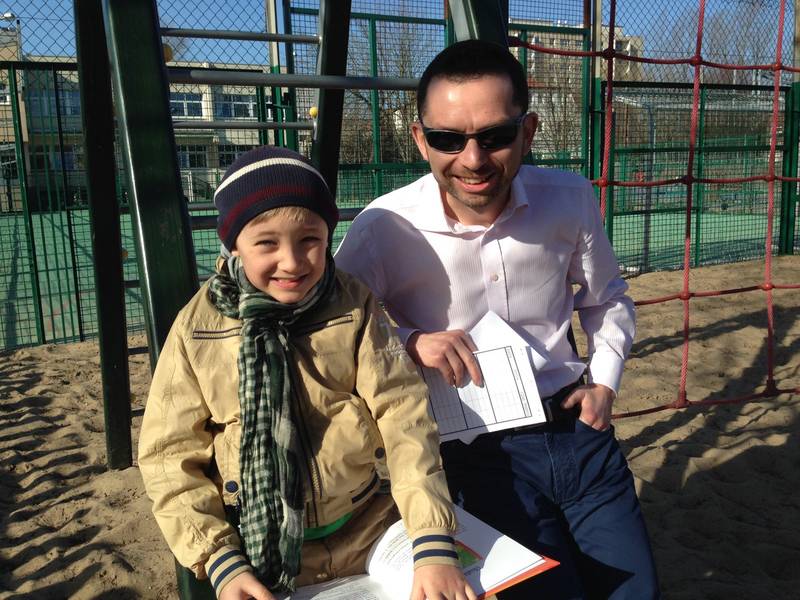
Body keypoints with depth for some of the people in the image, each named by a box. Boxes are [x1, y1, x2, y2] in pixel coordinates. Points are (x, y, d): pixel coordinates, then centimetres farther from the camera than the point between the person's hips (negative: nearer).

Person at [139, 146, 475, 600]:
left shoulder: (355, 309, -8)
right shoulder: (197, 328, -8)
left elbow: (403, 416, -14)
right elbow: (171, 456, -4)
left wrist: (434, 543, -21)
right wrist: (218, 559, -12)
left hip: (366, 536, 1)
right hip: (259, 553, 0)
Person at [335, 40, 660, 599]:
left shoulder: (571, 201, -7)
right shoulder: (384, 230, -18)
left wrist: (604, 382, 3)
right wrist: (409, 342, -23)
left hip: (578, 430, 4)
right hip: (478, 451, -3)